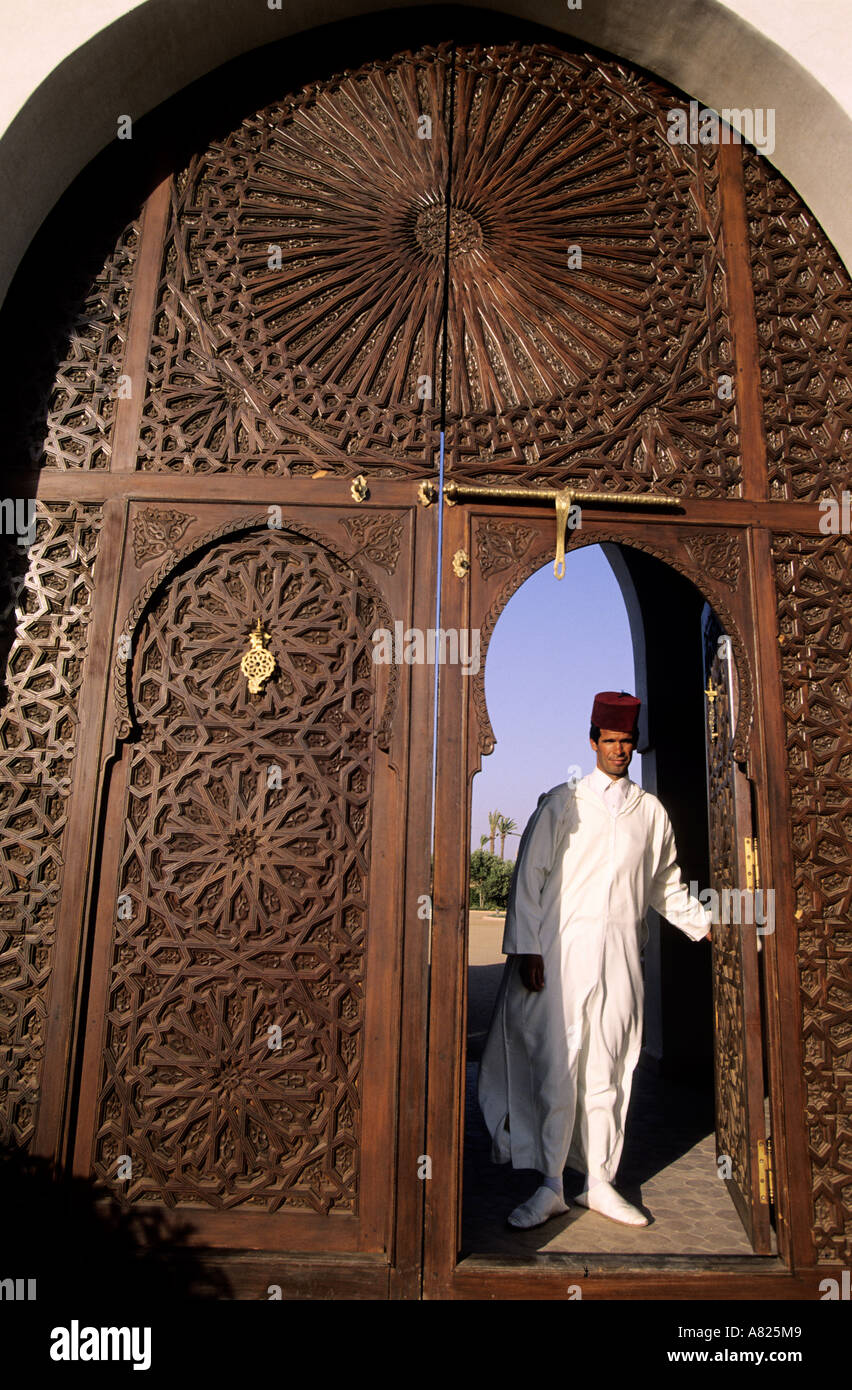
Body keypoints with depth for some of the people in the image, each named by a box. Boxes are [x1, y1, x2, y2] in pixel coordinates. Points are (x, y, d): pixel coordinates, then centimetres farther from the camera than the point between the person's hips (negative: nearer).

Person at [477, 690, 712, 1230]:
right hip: (563, 952, -2)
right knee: (557, 1068, 0)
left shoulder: (652, 811, 12)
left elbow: (668, 885, 23)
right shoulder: (562, 802, 2)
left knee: (610, 1070, 7)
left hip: (622, 953, 3)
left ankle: (600, 1182, 23)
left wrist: (706, 925, 15)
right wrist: (525, 948, -7)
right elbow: (529, 875, -1)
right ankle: (551, 1186, 14)